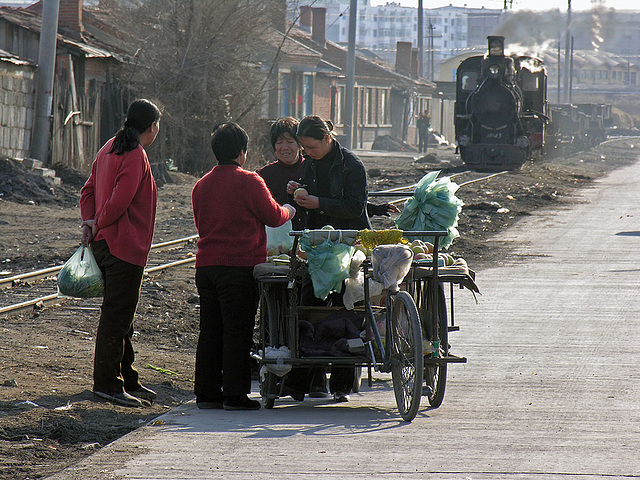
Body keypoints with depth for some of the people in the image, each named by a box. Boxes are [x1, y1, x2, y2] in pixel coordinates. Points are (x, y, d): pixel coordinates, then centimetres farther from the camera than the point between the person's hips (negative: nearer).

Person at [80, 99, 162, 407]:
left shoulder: (110, 149, 15)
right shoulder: (136, 156, -15)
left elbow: (89, 190, 16)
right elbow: (120, 200, -22)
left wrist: (91, 221, 2)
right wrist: (99, 224, -8)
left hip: (104, 243, 10)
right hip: (125, 247, -10)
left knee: (121, 315, 16)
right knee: (116, 315, -7)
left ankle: (127, 381, 23)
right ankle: (107, 383, -6)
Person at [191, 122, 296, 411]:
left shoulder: (201, 185, 11)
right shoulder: (248, 181, -8)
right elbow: (273, 217, -4)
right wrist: (289, 211, 18)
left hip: (205, 265, 6)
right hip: (240, 265, -6)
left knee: (210, 331, 11)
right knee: (237, 331, -2)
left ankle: (206, 392, 13)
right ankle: (234, 395, -3)